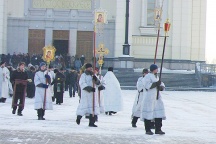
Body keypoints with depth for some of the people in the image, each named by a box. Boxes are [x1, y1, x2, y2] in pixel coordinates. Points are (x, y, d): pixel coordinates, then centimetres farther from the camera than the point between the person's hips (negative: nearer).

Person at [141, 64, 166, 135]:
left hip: (157, 97, 8)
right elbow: (147, 86, -22)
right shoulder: (147, 77, -8)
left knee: (159, 113, 3)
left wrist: (161, 86, -7)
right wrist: (156, 84, -18)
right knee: (148, 113, -4)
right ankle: (148, 130, 4)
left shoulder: (156, 77, 19)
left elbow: (162, 86, 17)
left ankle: (158, 129, 8)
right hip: (149, 98, -8)